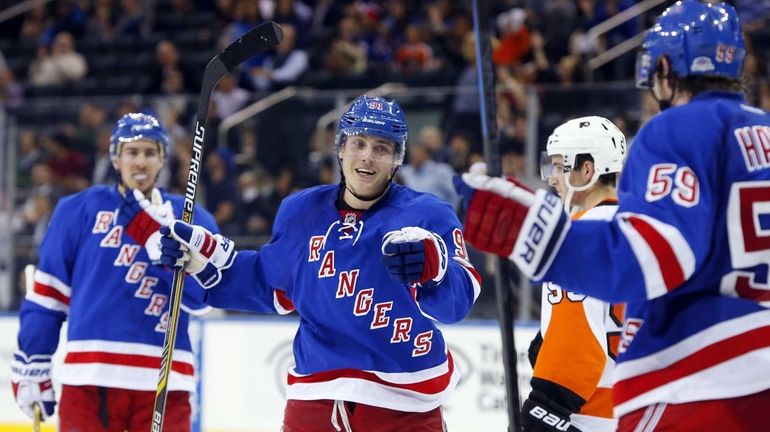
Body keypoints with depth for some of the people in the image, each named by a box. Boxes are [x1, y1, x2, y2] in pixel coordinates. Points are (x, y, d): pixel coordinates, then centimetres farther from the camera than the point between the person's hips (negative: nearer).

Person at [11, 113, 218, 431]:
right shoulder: (80, 210, 5)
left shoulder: (191, 218, 7)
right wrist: (31, 369, 6)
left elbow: (198, 297, -6)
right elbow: (47, 292, 8)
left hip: (162, 383, 1)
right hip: (89, 376, -1)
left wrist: (163, 238, -17)